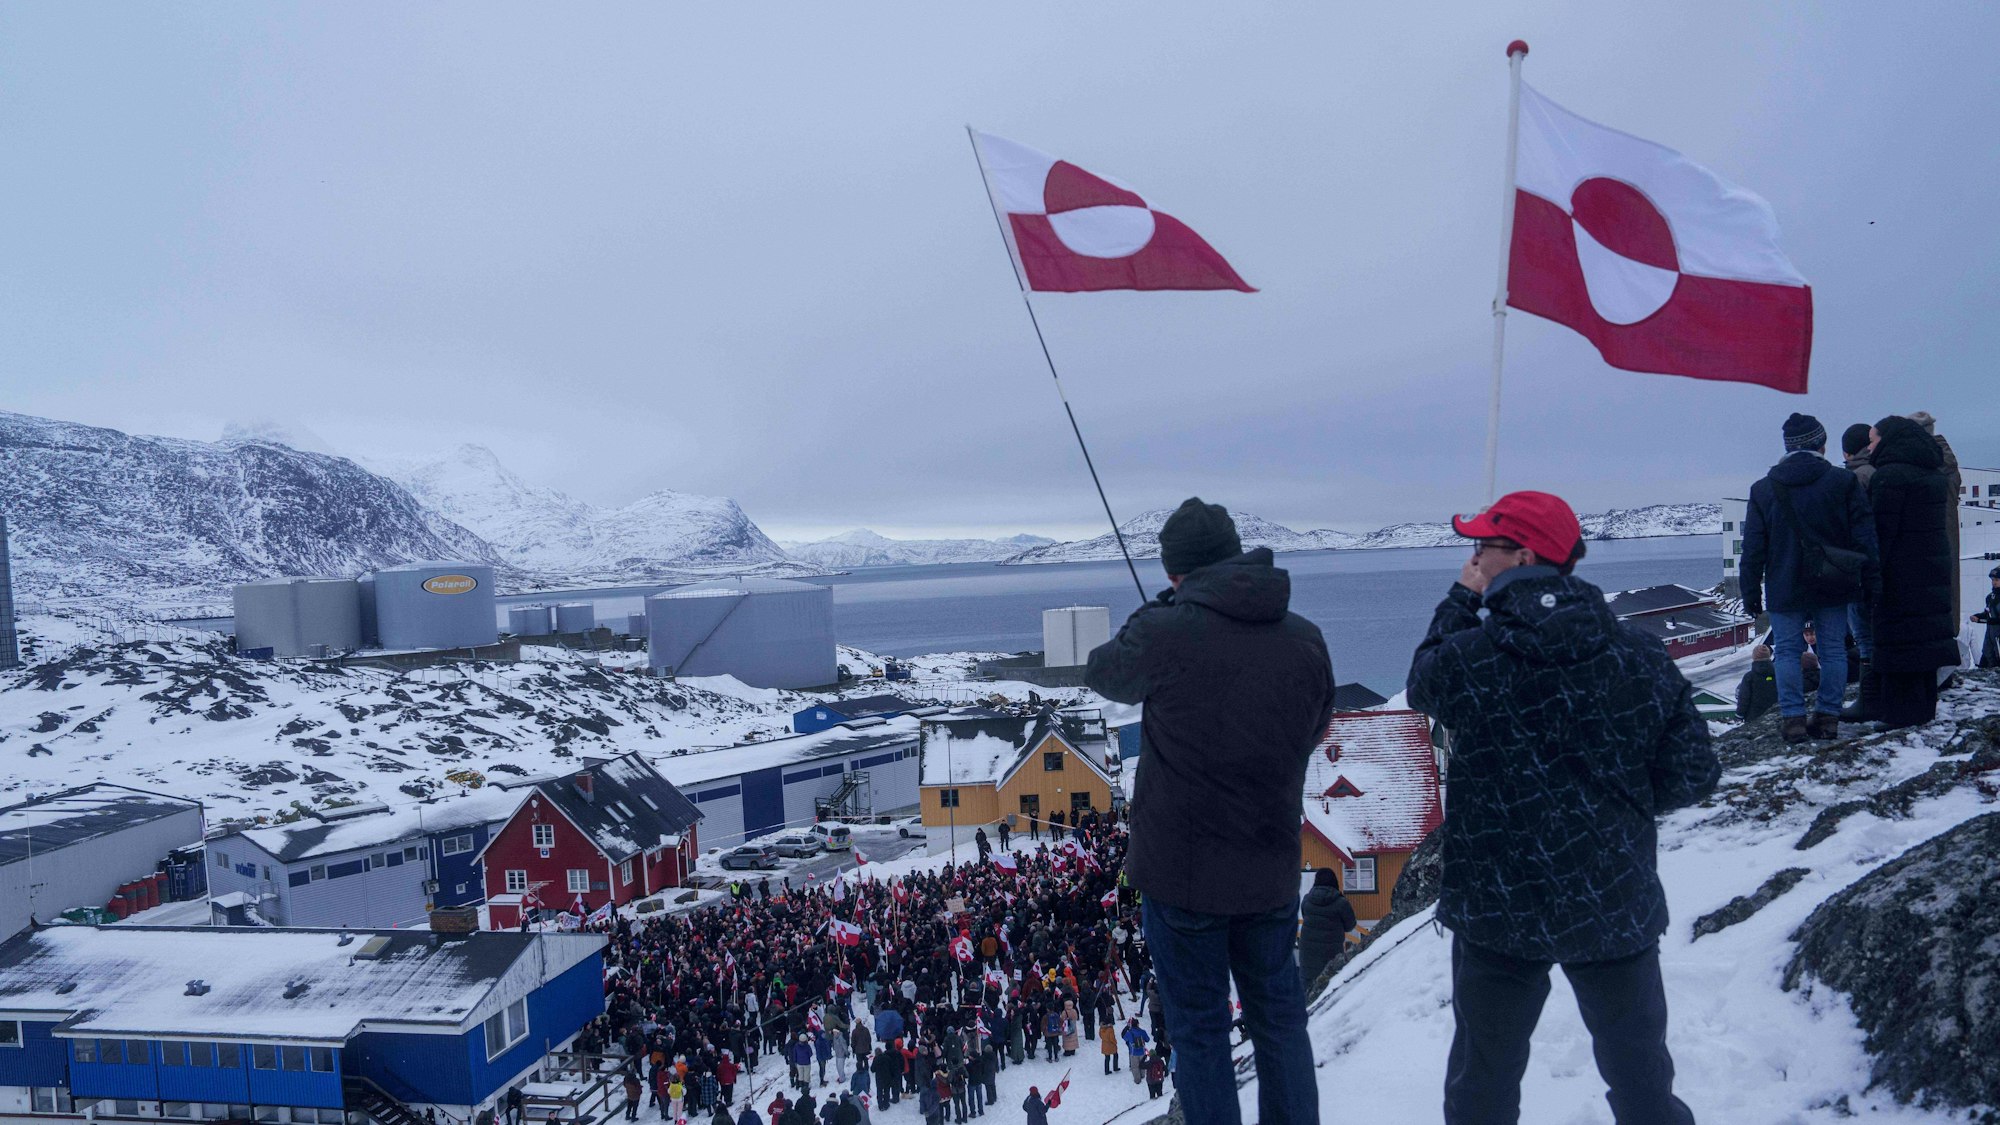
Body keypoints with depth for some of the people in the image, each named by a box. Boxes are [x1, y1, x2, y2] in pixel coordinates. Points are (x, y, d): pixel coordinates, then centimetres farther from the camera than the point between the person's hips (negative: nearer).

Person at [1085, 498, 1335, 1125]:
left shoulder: (1164, 633, -18)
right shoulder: (1306, 639, -5)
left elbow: (1101, 674, 2)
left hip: (1181, 870, -4)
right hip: (1272, 868, 4)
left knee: (1200, 1026, 12)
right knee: (1279, 1012, 22)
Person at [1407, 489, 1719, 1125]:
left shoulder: (1467, 656, -15)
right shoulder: (1640, 656, -8)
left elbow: (1422, 684, 8)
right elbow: (1691, 777, -3)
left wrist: (1460, 600, 14)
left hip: (1499, 912, -2)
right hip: (1617, 907, 2)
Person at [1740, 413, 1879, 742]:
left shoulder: (1763, 489, 0)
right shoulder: (1843, 482, -1)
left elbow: (1753, 549, 0)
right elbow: (1864, 536, -2)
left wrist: (1751, 594, 5)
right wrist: (1870, 581, 4)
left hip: (1785, 589, -1)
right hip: (1833, 589, 1)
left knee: (1787, 651, 5)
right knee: (1833, 649, 9)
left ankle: (1794, 717, 1)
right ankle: (1828, 716, 10)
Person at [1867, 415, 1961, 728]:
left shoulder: (1890, 475, -14)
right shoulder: (1934, 475, 15)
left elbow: (1881, 530, -18)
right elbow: (1943, 523, 19)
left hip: (1901, 574, -9)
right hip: (1933, 571, 9)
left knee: (1900, 649, -7)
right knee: (1926, 642, 15)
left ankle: (1903, 718, -6)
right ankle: (1926, 713, 23)